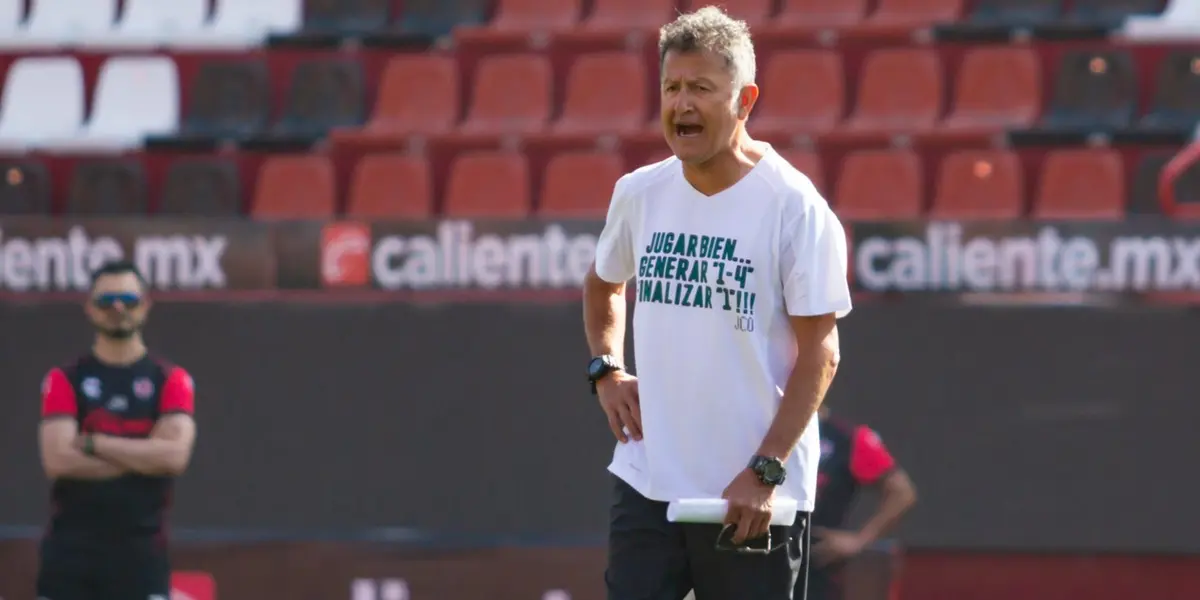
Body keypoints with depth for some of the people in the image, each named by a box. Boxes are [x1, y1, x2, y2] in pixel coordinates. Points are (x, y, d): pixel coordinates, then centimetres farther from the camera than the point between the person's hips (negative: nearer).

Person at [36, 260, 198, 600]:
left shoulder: (171, 381, 5)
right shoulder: (64, 381, 5)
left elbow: (174, 456, -11)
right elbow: (58, 460, -10)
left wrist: (92, 444, -10)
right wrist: (144, 457, -9)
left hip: (141, 550, -1)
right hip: (71, 546, 1)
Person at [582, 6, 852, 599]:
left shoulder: (793, 205, -9)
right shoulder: (638, 193, 7)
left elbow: (820, 353, -10)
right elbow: (603, 284, 29)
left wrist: (765, 471, -17)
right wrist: (605, 370, 11)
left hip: (756, 497, -4)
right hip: (646, 481, 4)